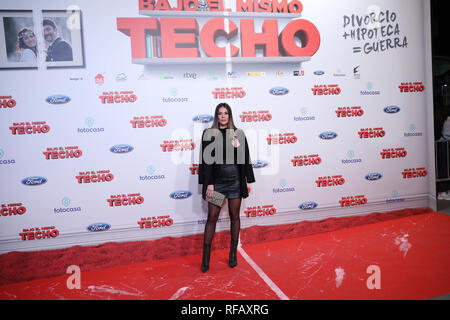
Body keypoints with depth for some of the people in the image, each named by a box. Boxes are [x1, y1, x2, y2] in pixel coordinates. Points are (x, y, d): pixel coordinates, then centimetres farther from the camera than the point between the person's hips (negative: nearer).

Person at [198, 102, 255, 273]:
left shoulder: (238, 134, 5)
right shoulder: (209, 134, 1)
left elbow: (244, 159, 9)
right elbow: (206, 159, -4)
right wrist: (209, 183, -9)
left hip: (235, 181, 2)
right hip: (216, 181, -1)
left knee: (234, 216, 10)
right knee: (212, 217, 1)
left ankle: (233, 253, 23)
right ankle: (206, 256, 11)